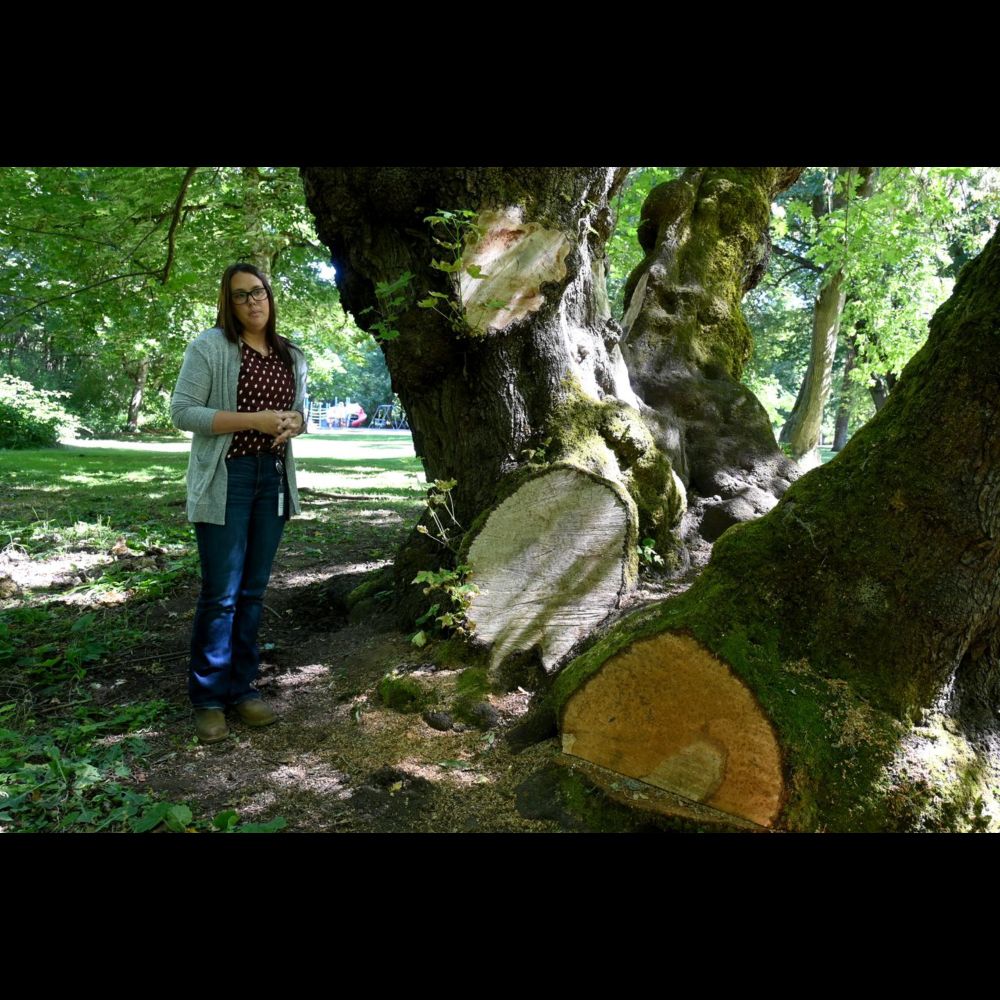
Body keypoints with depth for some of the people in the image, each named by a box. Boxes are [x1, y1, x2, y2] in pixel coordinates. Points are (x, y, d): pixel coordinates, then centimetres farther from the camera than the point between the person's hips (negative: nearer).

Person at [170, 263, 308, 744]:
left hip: (273, 477, 5)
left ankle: (242, 687, 22)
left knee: (253, 590, 10)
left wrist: (293, 423, -3)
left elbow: (301, 412, 22)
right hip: (225, 479, -5)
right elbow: (182, 411, -10)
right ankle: (208, 699, 10)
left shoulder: (292, 356, 13)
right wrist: (254, 420, -18)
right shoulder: (210, 346, -4)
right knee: (221, 593, -4)